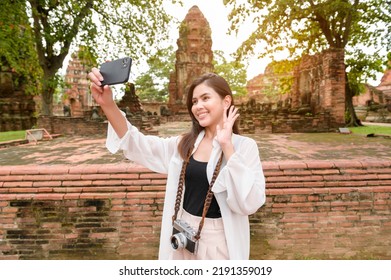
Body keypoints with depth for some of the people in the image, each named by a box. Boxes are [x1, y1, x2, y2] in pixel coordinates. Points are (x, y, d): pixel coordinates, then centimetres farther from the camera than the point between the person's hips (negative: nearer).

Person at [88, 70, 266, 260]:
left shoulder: (244, 146, -11)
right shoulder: (184, 144, 2)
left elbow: (250, 203, -20)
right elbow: (139, 146, -6)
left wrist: (227, 147, -25)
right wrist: (108, 105, -19)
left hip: (218, 241, -3)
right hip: (184, 238, 4)